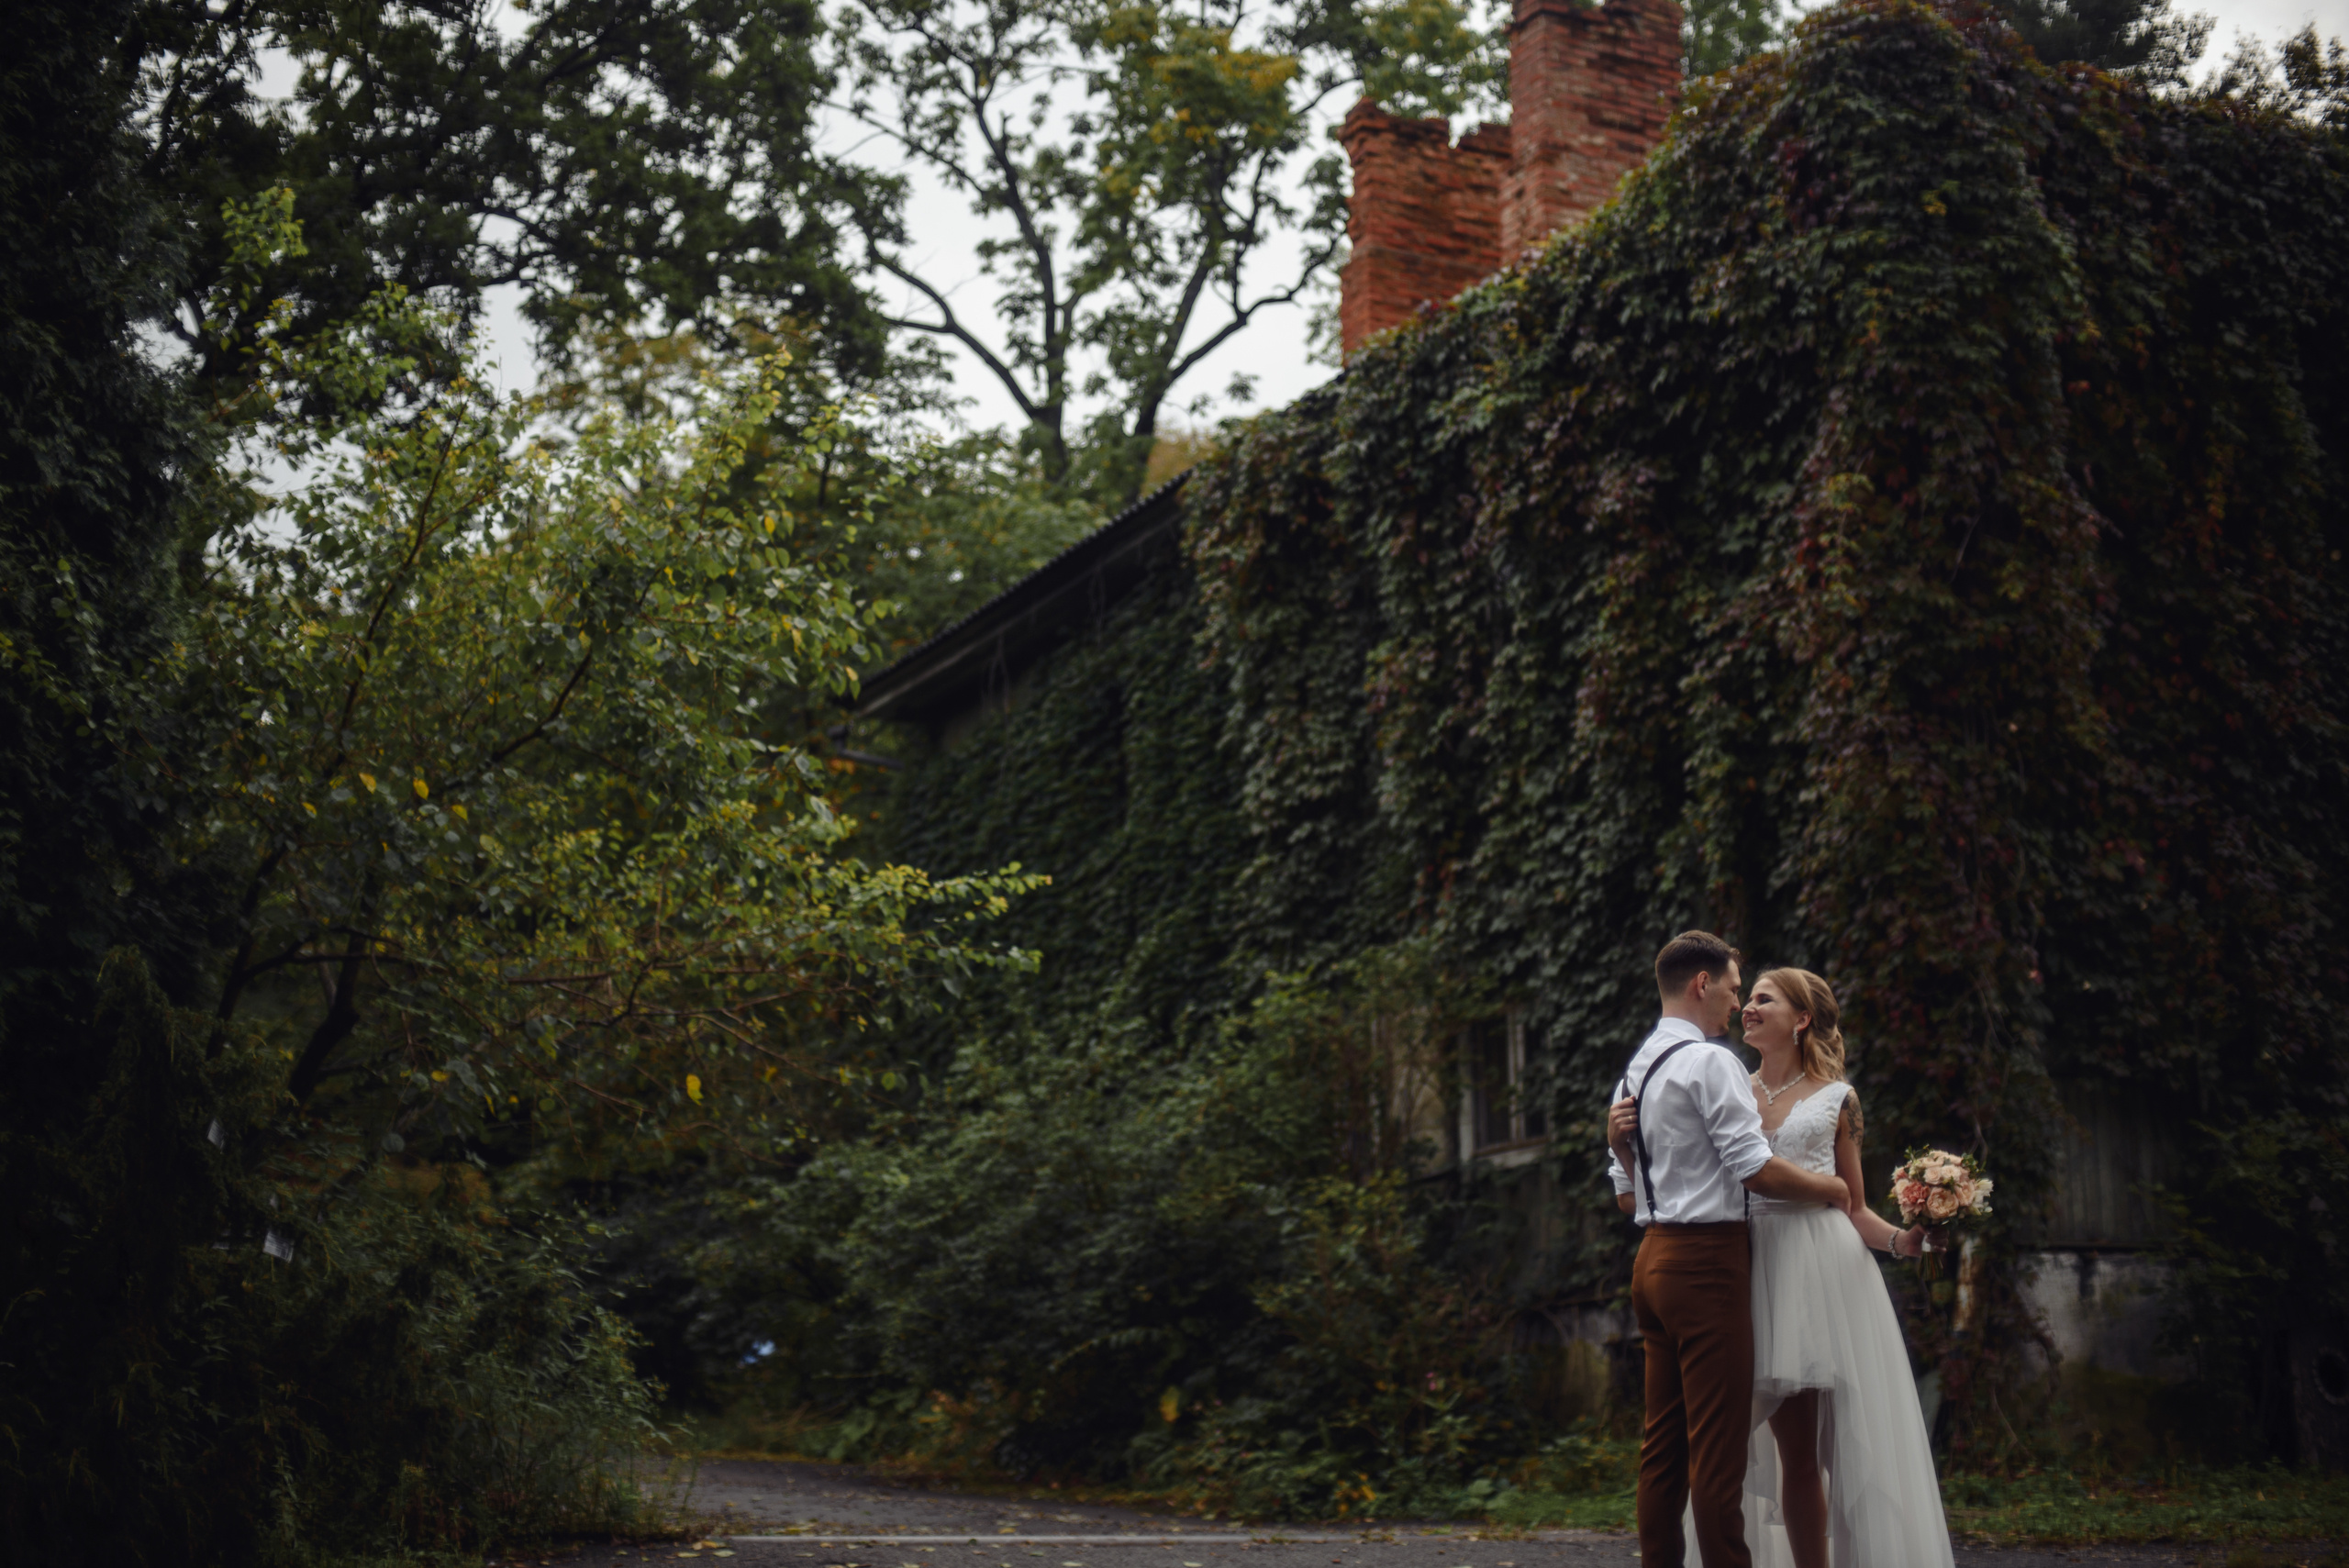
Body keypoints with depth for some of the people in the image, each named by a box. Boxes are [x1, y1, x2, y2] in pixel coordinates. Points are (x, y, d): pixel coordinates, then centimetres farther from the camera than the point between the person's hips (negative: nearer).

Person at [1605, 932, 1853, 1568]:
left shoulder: (1636, 1069, 17)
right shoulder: (1709, 1061, -11)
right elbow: (1758, 1170, -15)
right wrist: (1829, 1187, 0)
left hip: (1654, 1254, 9)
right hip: (1707, 1261, -9)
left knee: (1663, 1442, 10)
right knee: (1717, 1444, -8)